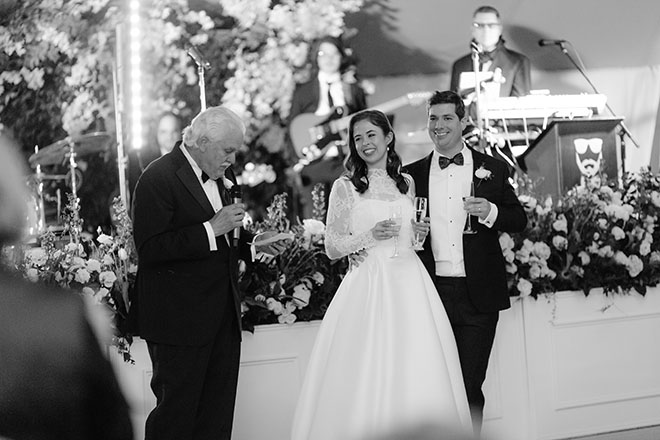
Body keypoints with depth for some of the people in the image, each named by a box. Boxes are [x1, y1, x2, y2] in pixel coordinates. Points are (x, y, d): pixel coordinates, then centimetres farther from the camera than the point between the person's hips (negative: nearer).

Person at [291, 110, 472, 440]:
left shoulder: (407, 183, 13)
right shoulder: (345, 187, 2)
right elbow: (332, 248, 0)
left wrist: (420, 232, 5)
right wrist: (371, 236, -13)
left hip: (409, 283, 3)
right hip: (368, 285, -3)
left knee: (418, 373, -1)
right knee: (367, 375, -7)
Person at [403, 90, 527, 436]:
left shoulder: (491, 169, 7)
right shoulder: (413, 174, 9)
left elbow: (519, 220, 8)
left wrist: (490, 211, -11)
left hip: (477, 295, -1)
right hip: (431, 293, 1)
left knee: (470, 387, -1)